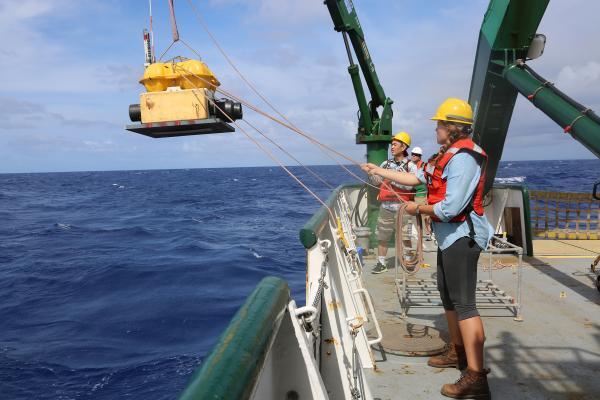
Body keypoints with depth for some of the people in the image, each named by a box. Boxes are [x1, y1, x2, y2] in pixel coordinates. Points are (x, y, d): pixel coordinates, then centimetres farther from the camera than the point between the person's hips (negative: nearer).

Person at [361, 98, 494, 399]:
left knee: (463, 303, -11)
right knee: (447, 295, 19)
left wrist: (418, 209, -10)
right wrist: (379, 171, 22)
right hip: (449, 236, 11)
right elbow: (415, 178, 20)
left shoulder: (463, 158, -21)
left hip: (461, 237, -11)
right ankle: (457, 352, 35)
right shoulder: (446, 156, 12)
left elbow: (450, 209, -26)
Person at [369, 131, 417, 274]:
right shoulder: (386, 164, 9)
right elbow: (376, 182, 11)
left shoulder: (410, 166, -3)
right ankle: (381, 263, 17)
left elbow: (409, 185, -17)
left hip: (402, 207, -3)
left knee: (405, 237, 5)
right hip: (386, 206, 3)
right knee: (382, 236, 6)